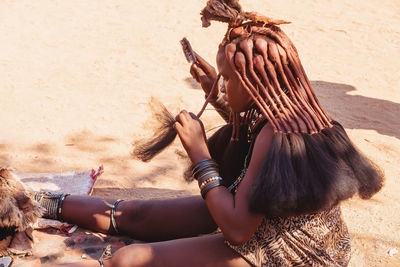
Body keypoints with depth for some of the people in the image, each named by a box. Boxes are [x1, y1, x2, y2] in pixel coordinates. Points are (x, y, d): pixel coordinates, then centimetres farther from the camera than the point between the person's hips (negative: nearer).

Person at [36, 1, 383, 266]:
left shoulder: (275, 134, -30)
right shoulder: (278, 115, -2)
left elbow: (237, 229, -30)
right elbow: (247, 132, 25)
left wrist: (199, 153, -24)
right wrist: (217, 98, 14)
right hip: (262, 221, 9)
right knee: (133, 214, 14)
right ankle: (44, 203, 30)